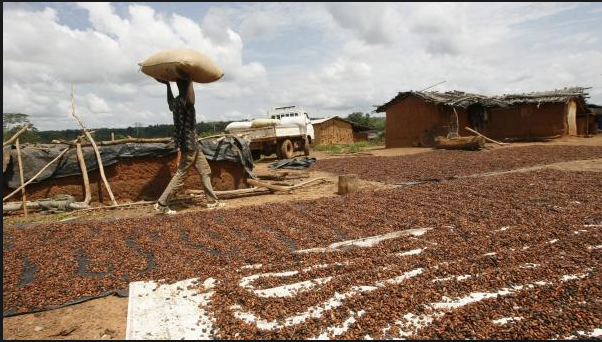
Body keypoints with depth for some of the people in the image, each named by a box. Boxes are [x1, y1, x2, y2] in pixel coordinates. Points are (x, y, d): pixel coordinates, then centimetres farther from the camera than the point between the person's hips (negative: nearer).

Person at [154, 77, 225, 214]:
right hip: (188, 144, -10)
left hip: (193, 144, 10)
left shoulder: (176, 101, 9)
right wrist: (189, 80, -29)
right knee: (180, 175, -1)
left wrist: (168, 85, 35)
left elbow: (170, 103, 30)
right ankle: (162, 204, 8)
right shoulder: (184, 101, -19)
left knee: (205, 170, 14)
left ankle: (212, 200, 21)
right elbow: (191, 100, -40)